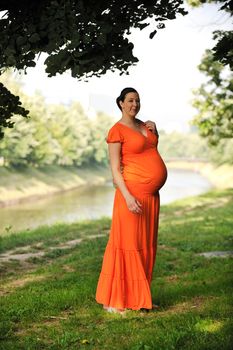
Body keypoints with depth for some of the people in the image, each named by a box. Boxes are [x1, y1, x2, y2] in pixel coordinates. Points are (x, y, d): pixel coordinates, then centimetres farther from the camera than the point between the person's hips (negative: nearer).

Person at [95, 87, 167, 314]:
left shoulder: (145, 126, 15)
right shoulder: (116, 131, -7)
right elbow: (115, 169, -12)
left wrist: (154, 131, 12)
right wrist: (127, 196, -24)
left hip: (152, 194, 8)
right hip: (133, 192, -8)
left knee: (146, 245, 10)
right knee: (127, 244, -5)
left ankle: (138, 296, 20)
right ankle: (112, 300, 3)